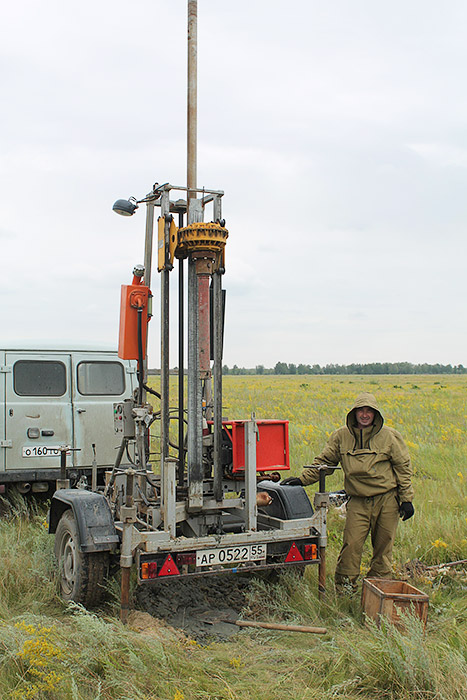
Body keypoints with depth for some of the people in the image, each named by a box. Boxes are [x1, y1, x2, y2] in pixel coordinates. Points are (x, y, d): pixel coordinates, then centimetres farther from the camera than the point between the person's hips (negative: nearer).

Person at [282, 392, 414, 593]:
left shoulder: (389, 436, 0)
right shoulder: (342, 436, 4)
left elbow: (403, 467, 4)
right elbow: (324, 461, 10)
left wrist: (407, 499, 1)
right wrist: (302, 479, -1)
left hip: (387, 500, 0)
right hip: (358, 501, 1)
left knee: (383, 545, 7)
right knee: (352, 544, -8)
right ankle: (344, 587, 7)